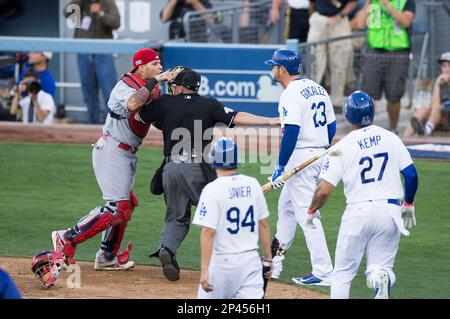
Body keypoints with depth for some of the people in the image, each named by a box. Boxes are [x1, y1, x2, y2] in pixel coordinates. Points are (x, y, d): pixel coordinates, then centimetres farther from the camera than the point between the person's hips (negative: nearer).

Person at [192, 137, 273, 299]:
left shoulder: (212, 190, -12)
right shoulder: (253, 184, 4)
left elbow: (208, 232, -17)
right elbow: (263, 225, 9)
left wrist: (204, 269, -17)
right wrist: (267, 258, 18)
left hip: (222, 261, -4)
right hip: (251, 260, 4)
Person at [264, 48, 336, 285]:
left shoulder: (291, 95, -15)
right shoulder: (317, 89, 13)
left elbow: (291, 133, -23)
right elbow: (331, 126, 15)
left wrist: (281, 167, -20)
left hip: (301, 157, -10)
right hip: (321, 157, 10)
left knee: (306, 213, -8)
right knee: (286, 207, 21)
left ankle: (323, 272, -12)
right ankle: (274, 264, 29)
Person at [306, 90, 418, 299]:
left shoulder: (341, 147, -5)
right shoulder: (391, 138, 4)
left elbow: (324, 189, -8)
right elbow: (411, 174, 3)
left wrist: (311, 212, 9)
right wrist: (408, 205, 18)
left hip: (358, 211, -2)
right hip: (390, 211, 2)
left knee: (343, 272, 11)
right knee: (381, 266, 10)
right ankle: (382, 278, -24)